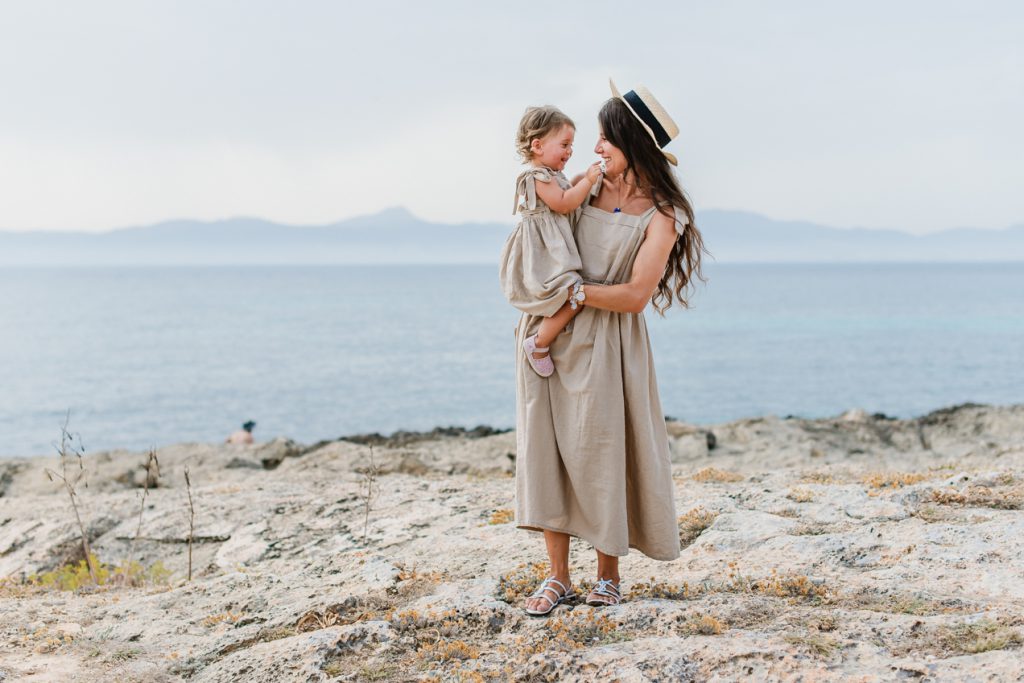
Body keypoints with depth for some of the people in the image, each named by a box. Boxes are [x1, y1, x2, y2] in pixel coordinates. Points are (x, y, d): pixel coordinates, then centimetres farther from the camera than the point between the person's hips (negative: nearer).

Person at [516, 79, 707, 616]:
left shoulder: (662, 216, -7)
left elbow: (635, 295, -15)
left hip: (603, 345, -4)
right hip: (549, 333, 5)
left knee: (600, 451, 0)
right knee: (545, 447, 1)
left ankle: (608, 575, 17)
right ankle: (557, 576, 8)